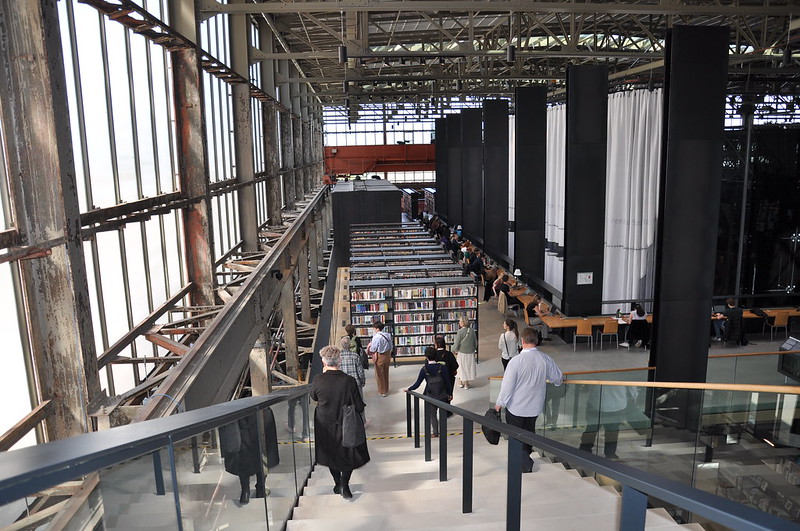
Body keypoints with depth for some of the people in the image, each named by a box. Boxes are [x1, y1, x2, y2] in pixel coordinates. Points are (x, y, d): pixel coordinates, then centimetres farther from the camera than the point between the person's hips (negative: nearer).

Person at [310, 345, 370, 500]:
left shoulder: (318, 380, -19)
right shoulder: (349, 381, -21)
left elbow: (314, 397, 3)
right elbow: (359, 407, -14)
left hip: (325, 426, 1)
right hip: (345, 425, -1)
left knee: (331, 454, 24)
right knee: (349, 454, 20)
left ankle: (338, 483, 33)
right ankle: (344, 483, 4)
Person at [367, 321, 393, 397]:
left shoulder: (376, 337, -23)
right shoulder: (388, 335, -1)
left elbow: (373, 349, -17)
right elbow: (391, 347, 7)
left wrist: (369, 346, 2)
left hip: (380, 357, -7)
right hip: (387, 356, 7)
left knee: (379, 374, 9)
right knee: (386, 373, 21)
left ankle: (382, 392, 18)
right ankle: (386, 389, 34)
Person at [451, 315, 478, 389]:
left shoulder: (460, 331, -20)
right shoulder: (472, 330, -6)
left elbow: (456, 344, -15)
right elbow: (475, 342, 4)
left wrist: (455, 350, 4)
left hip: (462, 353, -3)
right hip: (470, 353, 3)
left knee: (461, 367, 13)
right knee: (469, 367, 14)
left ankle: (460, 382, 26)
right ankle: (466, 383, 22)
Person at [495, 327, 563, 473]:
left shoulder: (516, 360, -24)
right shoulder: (546, 359, -11)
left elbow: (507, 385, -19)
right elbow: (557, 378, 6)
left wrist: (499, 403, -4)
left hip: (516, 407, -5)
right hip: (535, 406, 5)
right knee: (529, 432, 25)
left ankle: (525, 463, 17)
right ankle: (527, 454, 44)